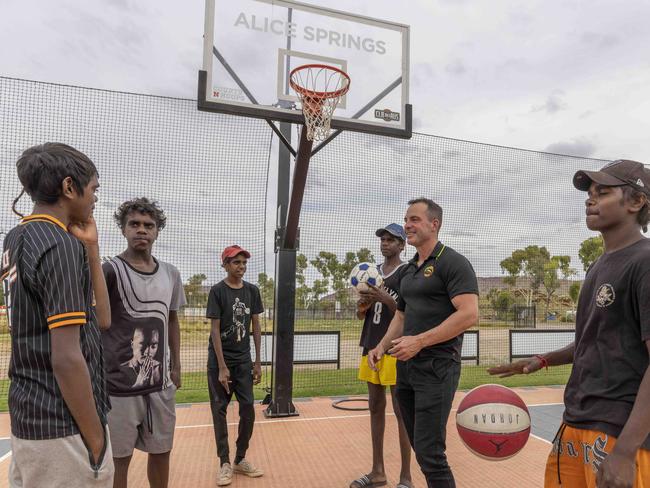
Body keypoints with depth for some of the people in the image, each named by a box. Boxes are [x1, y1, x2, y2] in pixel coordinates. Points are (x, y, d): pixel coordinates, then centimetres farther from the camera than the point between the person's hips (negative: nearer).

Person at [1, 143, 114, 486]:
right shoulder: (61, 245, -19)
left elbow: (100, 318, 6)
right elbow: (66, 359, -23)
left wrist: (90, 247, 2)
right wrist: (96, 441, -15)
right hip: (63, 427, -9)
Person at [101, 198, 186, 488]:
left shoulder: (171, 274, 6)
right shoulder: (111, 270, -11)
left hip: (161, 384, 5)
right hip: (119, 386, -4)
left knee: (161, 451, 17)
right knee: (117, 460, 10)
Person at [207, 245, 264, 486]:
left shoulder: (252, 290, 2)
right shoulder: (217, 291, -10)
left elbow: (256, 327, 6)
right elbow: (215, 330, -12)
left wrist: (258, 362, 4)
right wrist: (222, 367, -15)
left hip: (243, 359, 4)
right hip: (219, 360, -4)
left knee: (248, 408, 4)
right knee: (219, 410, 4)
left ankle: (241, 459, 21)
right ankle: (225, 463, 16)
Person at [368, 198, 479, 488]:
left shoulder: (452, 263, -10)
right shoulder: (408, 270, 14)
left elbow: (469, 314, -20)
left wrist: (419, 341, -23)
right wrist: (382, 346, 7)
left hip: (436, 368, -8)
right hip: (406, 367, 8)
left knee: (430, 453, -5)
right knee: (420, 447, 17)